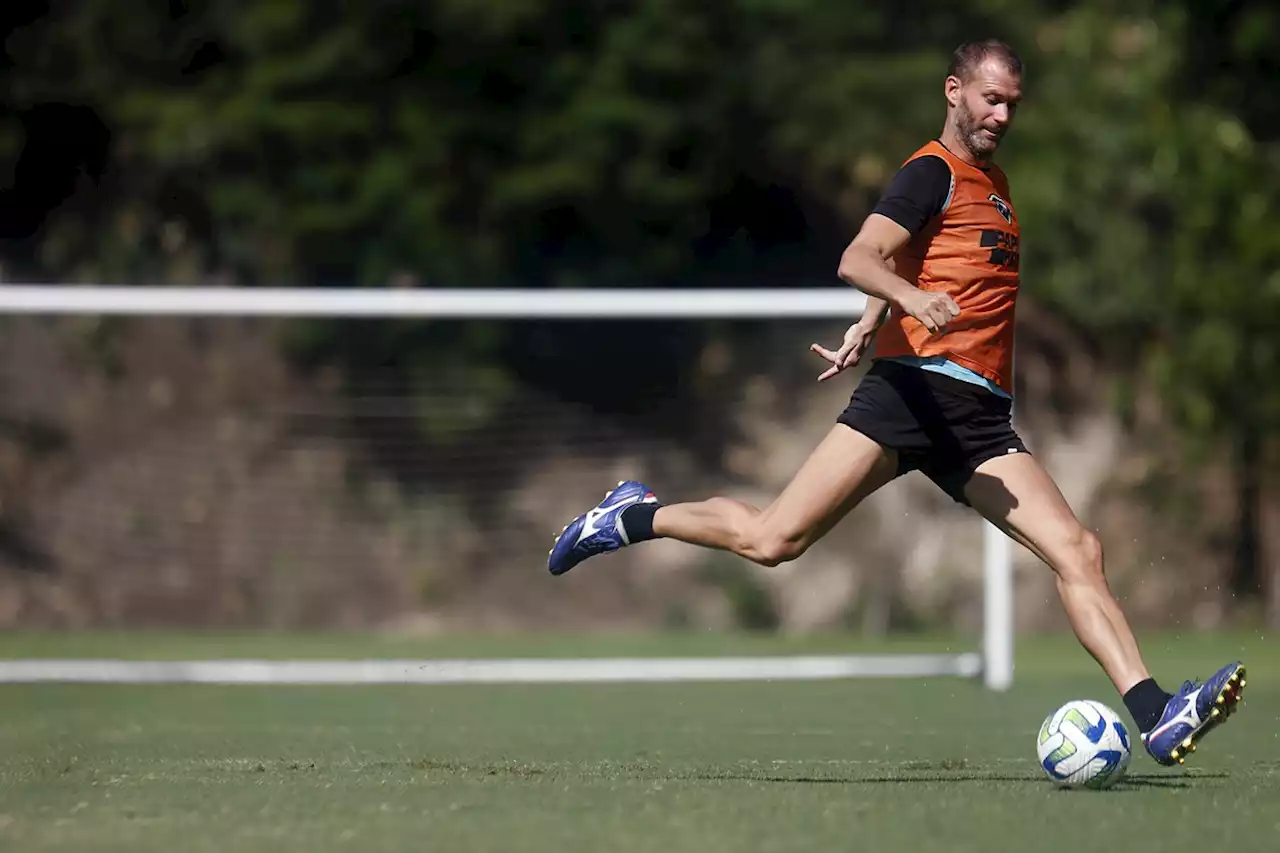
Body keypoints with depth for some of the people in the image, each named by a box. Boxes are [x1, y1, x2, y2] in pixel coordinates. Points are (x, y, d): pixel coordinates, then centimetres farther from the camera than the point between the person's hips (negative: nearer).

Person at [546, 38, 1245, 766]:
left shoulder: (995, 184, 23)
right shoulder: (934, 172, -2)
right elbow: (859, 260, -16)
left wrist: (871, 326, 24)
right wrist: (910, 299, -35)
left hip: (982, 418, 7)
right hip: (916, 386, -7)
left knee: (1079, 551, -9)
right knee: (775, 541, -13)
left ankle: (1158, 718, -18)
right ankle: (636, 516, 12)